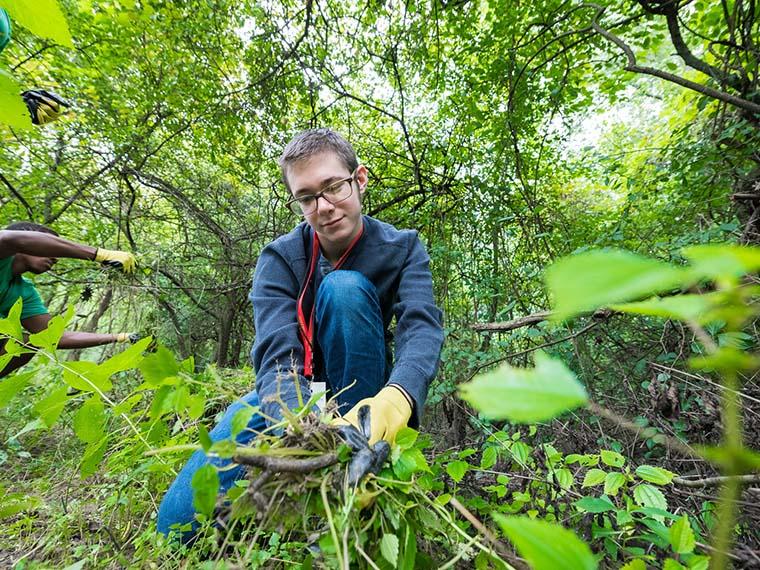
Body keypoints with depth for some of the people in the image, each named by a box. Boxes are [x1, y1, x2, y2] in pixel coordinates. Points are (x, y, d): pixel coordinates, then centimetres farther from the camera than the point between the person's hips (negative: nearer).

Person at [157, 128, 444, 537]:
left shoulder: (402, 248, -11)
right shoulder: (279, 259, -13)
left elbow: (422, 329, -28)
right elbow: (278, 357, -26)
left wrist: (397, 396, -51)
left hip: (364, 393, 1)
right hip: (292, 392, 1)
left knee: (344, 288, -29)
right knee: (181, 521, -16)